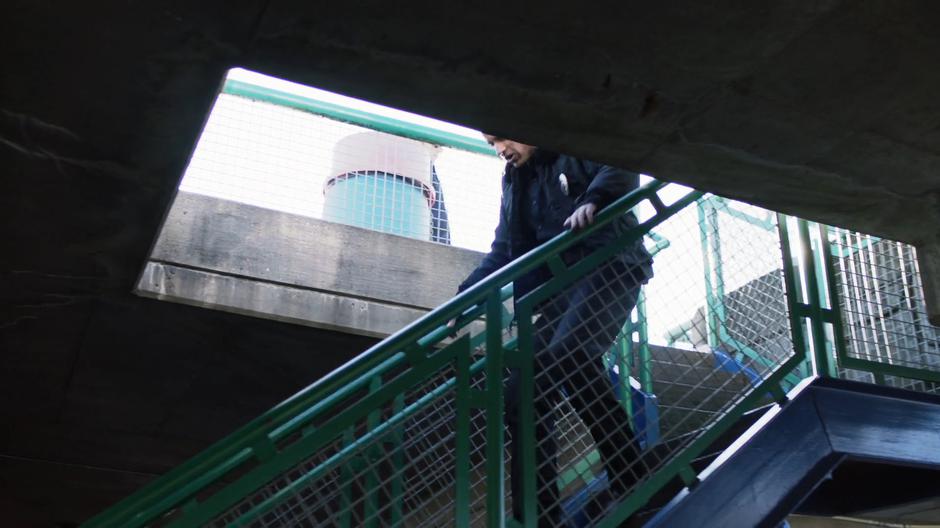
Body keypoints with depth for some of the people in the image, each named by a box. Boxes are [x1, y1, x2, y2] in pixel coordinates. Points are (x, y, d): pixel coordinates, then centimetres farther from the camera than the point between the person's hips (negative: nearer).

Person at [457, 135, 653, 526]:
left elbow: (622, 169, -14)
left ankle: (632, 485, -25)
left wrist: (592, 201, -34)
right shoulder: (515, 182, 24)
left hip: (610, 270, -7)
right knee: (522, 392, -5)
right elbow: (504, 252, 21)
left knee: (569, 354, -34)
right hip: (561, 288, 8)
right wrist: (464, 298, 9)